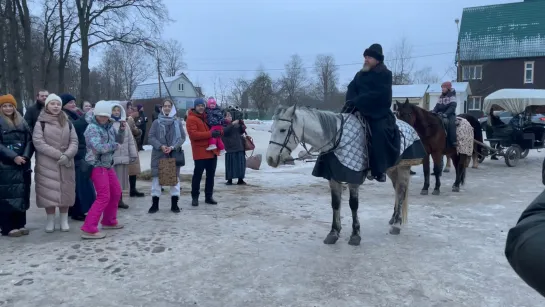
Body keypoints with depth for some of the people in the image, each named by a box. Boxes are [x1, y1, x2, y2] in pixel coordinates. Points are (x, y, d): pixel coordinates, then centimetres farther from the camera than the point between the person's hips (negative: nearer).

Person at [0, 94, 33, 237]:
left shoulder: (22, 122, 14)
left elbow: (29, 141, 8)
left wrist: (25, 156, -8)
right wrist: (13, 157, -16)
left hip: (22, 165, 5)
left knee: (22, 195, 5)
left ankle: (20, 224, 14)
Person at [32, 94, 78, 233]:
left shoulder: (67, 123, 9)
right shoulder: (41, 123, 0)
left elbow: (74, 141, 4)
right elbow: (38, 142, -10)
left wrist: (67, 155, -15)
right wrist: (58, 155, -18)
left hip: (66, 164, 3)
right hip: (46, 164, -2)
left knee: (65, 191, 5)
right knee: (49, 192, 0)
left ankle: (64, 220, 16)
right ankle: (50, 220, 14)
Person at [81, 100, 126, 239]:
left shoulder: (109, 126, 7)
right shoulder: (92, 128, -16)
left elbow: (119, 140, 14)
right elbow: (99, 148, -28)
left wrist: (121, 130, -4)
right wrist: (114, 145, -14)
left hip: (108, 165, 9)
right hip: (97, 166, -9)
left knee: (116, 192, 17)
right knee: (104, 197, -13)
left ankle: (109, 221, 32)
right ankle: (88, 229, -12)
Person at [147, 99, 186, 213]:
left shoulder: (178, 122, 4)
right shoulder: (156, 122, 3)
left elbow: (182, 137, 0)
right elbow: (151, 137, -1)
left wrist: (173, 147, -14)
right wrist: (160, 146, -16)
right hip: (158, 154, 0)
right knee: (156, 178, 1)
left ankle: (174, 204, 14)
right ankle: (155, 204, 11)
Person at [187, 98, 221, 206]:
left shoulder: (208, 117, 16)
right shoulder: (191, 119, -7)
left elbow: (218, 127, 19)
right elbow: (193, 134, -19)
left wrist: (219, 132, -7)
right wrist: (210, 134, -25)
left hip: (212, 151, 7)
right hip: (200, 152, -7)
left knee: (210, 175, 11)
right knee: (197, 175, -2)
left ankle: (209, 196, 19)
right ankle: (195, 197, 9)